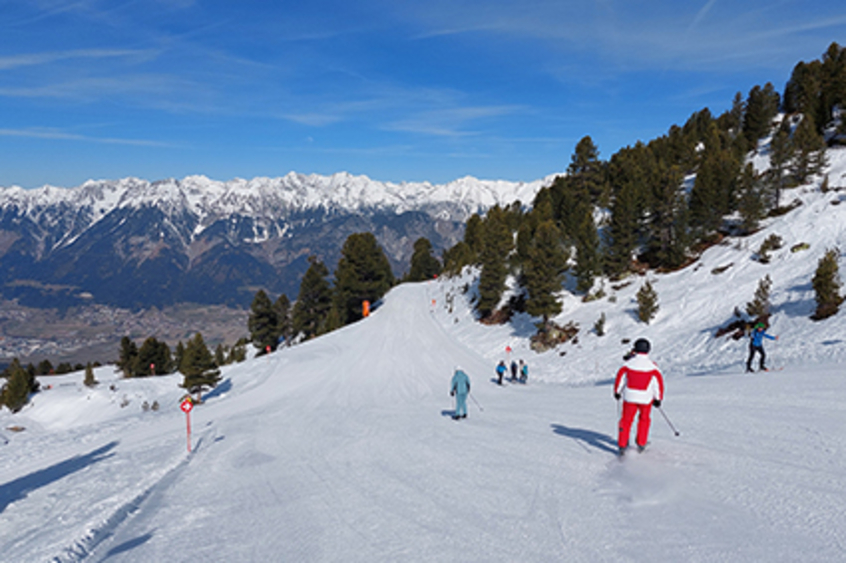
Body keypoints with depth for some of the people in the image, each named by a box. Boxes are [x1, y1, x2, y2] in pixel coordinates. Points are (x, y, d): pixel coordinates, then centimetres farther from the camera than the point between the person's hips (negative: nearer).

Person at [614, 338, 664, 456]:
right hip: (646, 398, 0)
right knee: (644, 419, 23)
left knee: (626, 420, 11)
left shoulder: (628, 363, -9)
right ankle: (641, 444, 28)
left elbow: (620, 377, -1)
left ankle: (622, 445, 7)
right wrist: (658, 398, 2)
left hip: (630, 397, 0)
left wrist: (617, 392, 13)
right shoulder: (652, 366, -10)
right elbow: (659, 382, -7)